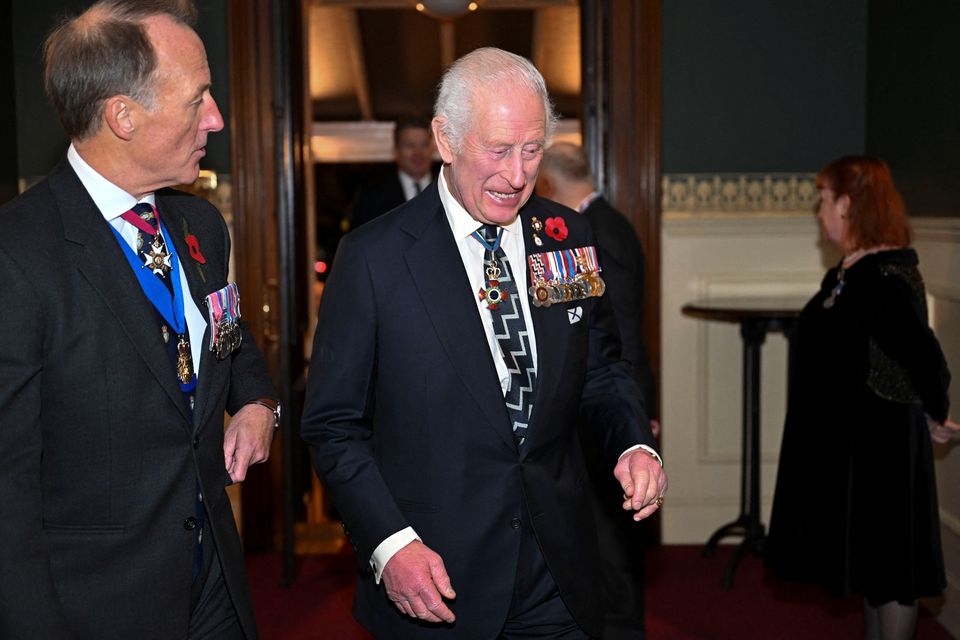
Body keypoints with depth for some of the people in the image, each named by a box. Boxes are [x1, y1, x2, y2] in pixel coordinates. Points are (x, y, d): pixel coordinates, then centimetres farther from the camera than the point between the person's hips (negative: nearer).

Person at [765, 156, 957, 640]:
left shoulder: (883, 280, -22)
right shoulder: (849, 273, 8)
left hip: (878, 448, -10)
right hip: (845, 442, 10)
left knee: (889, 567, 3)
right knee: (871, 562, 20)